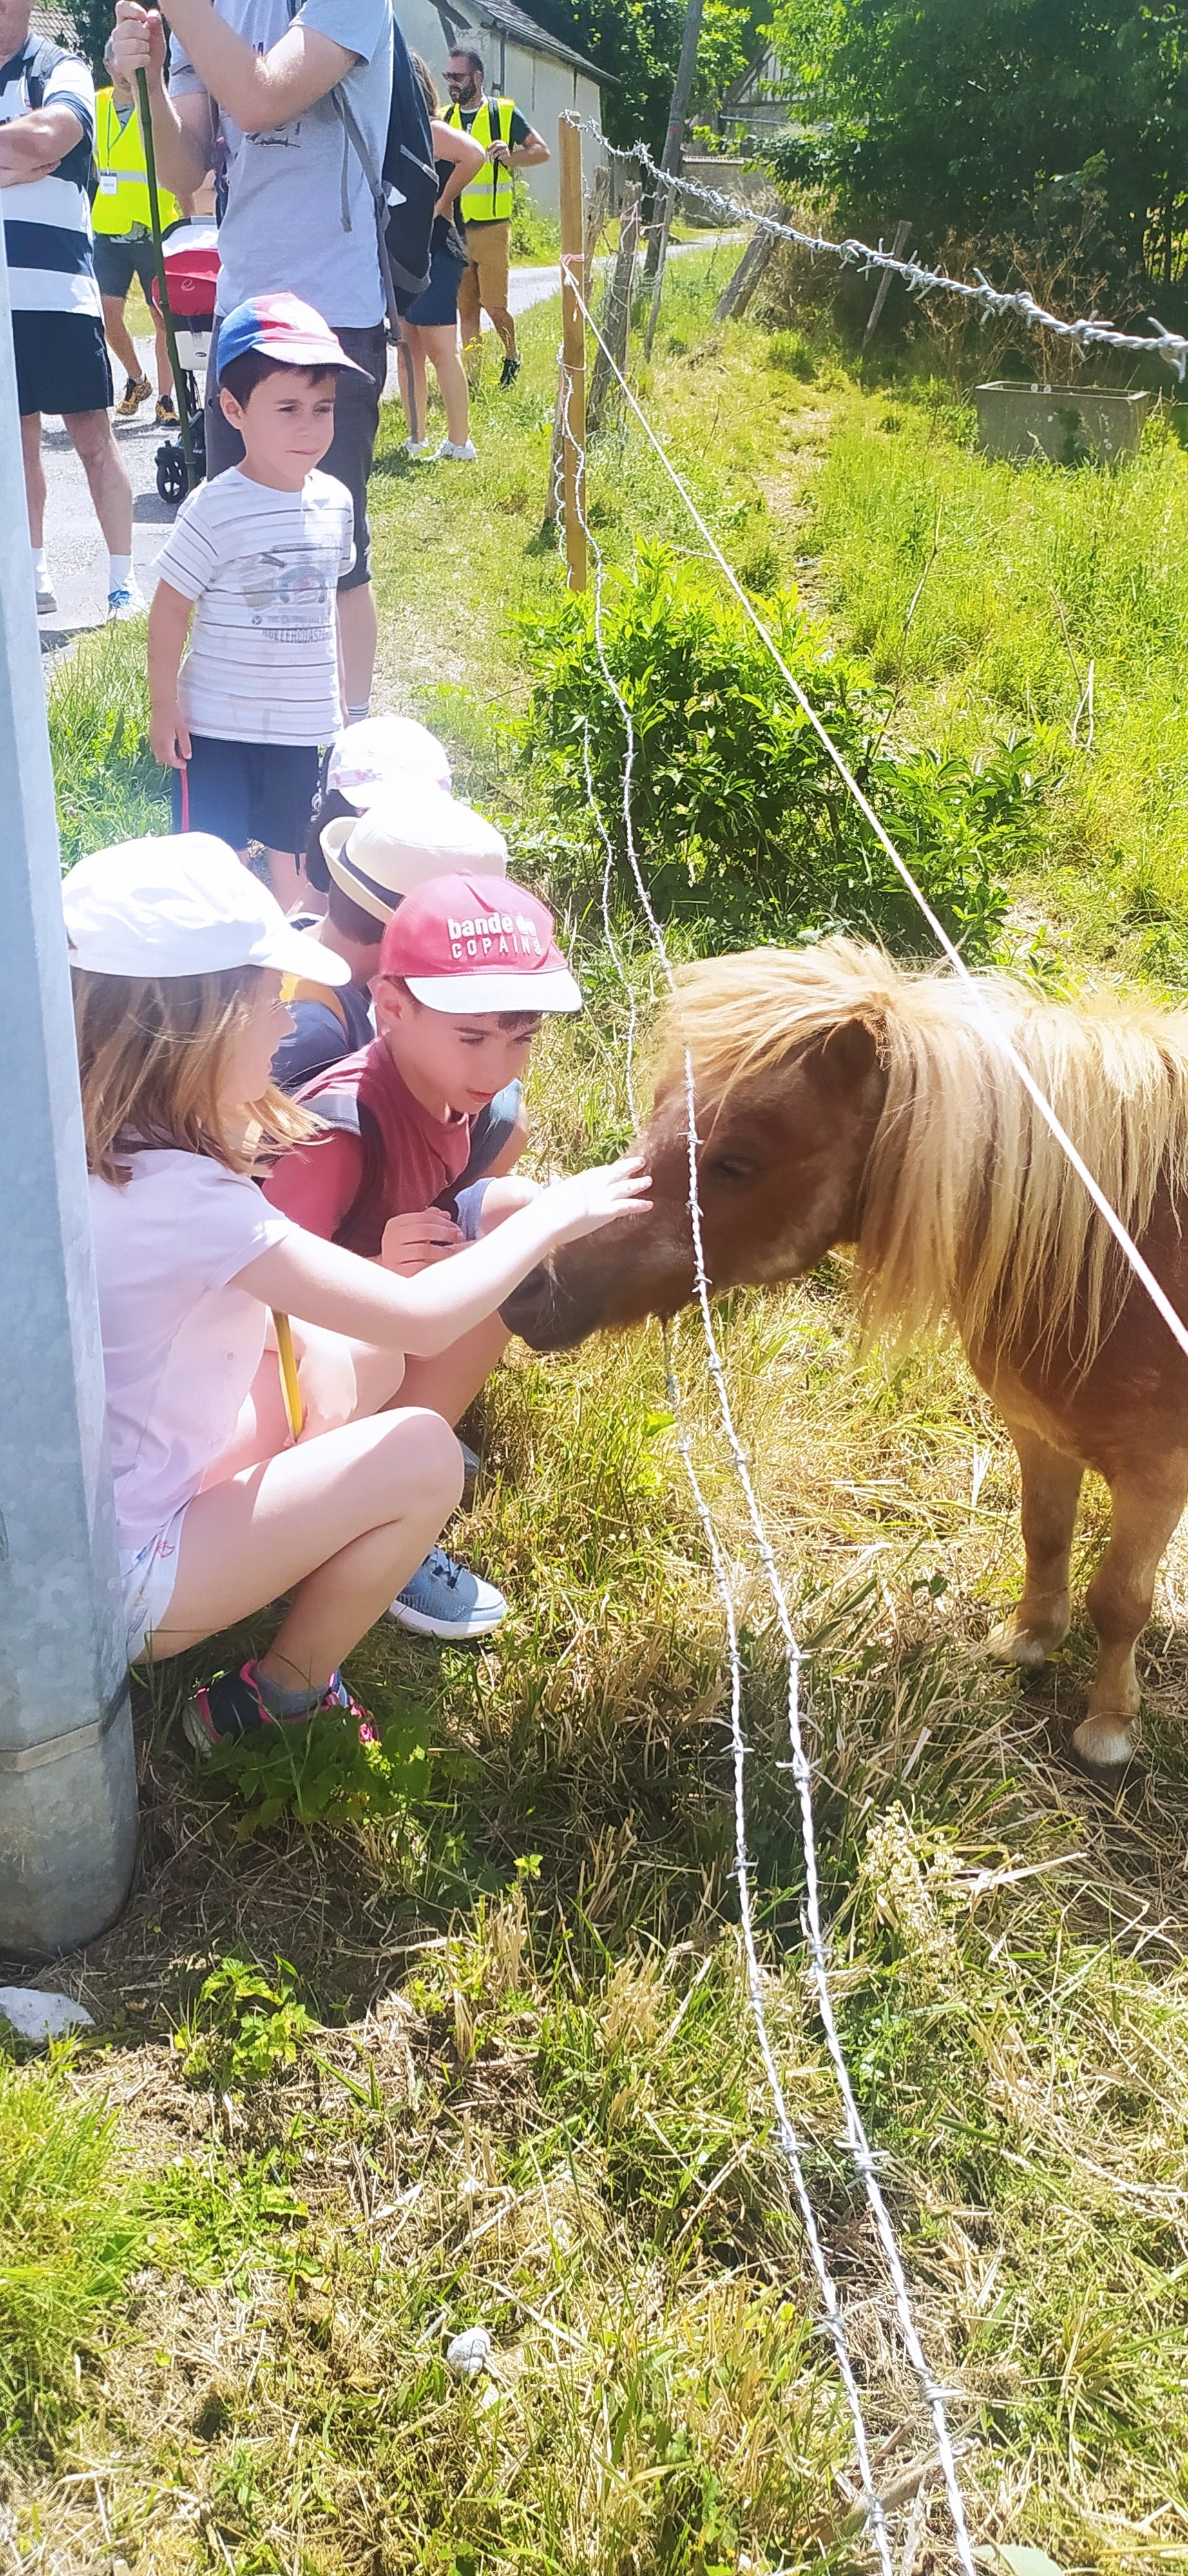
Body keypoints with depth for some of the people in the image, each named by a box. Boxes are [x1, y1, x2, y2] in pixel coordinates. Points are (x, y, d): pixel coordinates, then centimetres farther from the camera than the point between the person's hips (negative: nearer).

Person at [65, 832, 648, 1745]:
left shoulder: (89, 1150, -2)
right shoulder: (183, 1193, -29)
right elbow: (423, 1319, -25)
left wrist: (372, 1267, -6)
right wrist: (552, 1215, -11)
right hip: (112, 1590, -8)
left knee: (365, 1361, 8)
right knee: (423, 1455, -10)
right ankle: (282, 1698, 7)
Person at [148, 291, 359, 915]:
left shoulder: (334, 501, 1)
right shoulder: (215, 509, -16)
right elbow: (170, 608, -11)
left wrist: (338, 696, 18)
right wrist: (163, 706, -10)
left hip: (304, 722, 5)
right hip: (218, 723, -5)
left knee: (291, 852, 17)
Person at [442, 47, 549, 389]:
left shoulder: (504, 113, 1)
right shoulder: (446, 118, 13)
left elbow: (541, 151, 1)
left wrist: (509, 158, -17)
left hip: (491, 228, -4)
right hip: (454, 229, 4)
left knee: (493, 305, -6)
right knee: (465, 307, 5)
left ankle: (512, 359, 20)